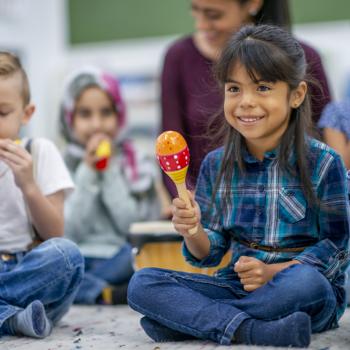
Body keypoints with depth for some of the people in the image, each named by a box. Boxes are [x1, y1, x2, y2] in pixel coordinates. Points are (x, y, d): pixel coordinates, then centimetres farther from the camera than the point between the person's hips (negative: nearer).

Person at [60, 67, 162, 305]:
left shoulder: (136, 165, 10)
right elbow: (67, 234, -2)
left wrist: (110, 171, -5)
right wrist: (87, 174, -7)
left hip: (122, 264, 0)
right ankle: (112, 295, -37)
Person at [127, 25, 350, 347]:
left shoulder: (322, 163, -7)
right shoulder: (216, 165, 5)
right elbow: (208, 254, 7)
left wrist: (273, 272, -19)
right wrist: (193, 231, -16)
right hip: (238, 285, 4)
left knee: (305, 281, -39)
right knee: (142, 284, -14)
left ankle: (185, 318, -20)